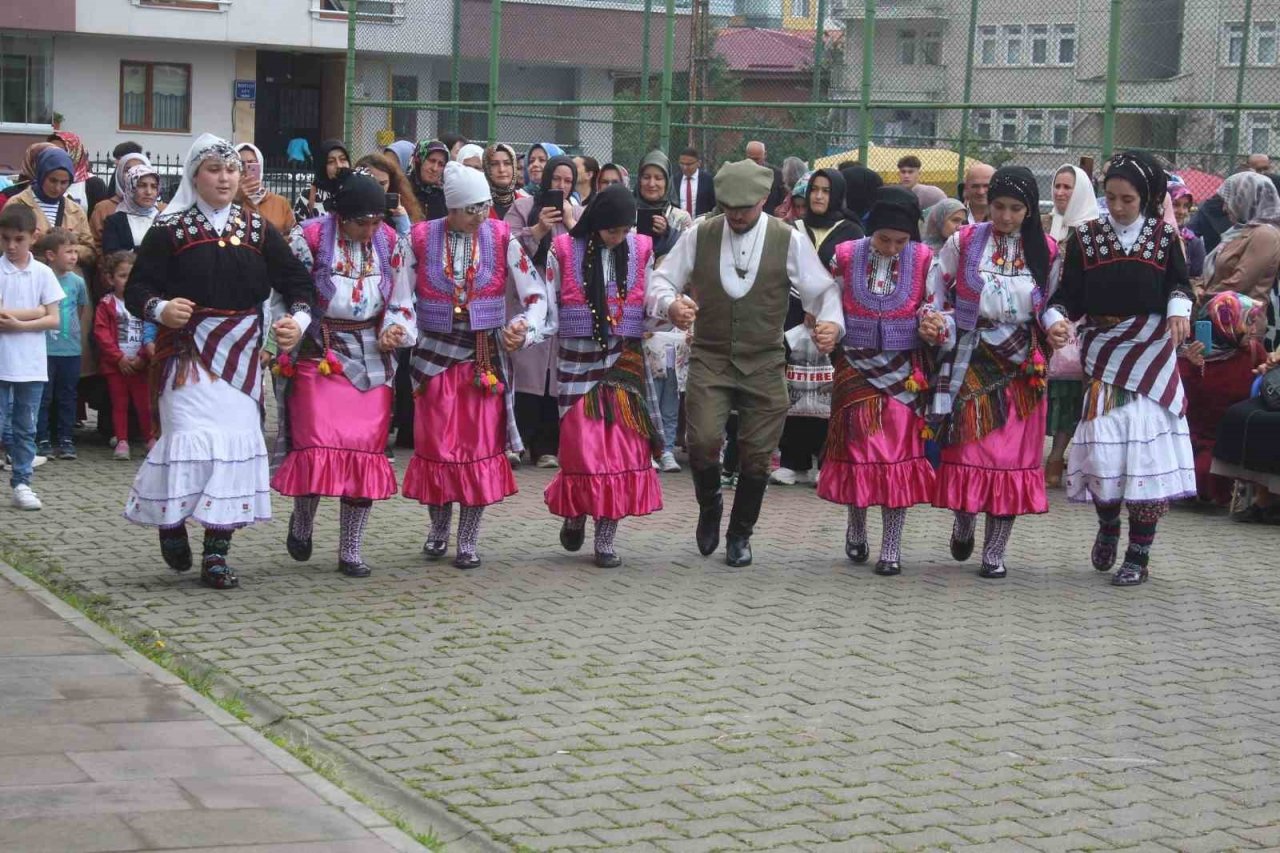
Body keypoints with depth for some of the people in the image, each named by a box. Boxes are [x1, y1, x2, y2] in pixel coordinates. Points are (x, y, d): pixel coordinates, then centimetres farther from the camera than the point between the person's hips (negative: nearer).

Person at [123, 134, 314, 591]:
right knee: (190, 439, -14)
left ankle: (216, 553, 7)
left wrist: (299, 317, -10)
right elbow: (136, 289, -2)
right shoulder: (169, 230, 0)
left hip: (241, 355, 3)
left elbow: (296, 279, 9)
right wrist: (160, 309, -23)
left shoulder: (257, 229, 9)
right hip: (188, 354, -3)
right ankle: (170, 519, 16)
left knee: (236, 442, -1)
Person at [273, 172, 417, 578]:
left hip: (372, 362, 3)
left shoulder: (390, 244, 4)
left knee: (365, 452, 1)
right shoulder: (311, 238, -8)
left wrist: (395, 331, -8)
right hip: (319, 359, -3)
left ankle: (351, 551, 11)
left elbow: (402, 304, 12)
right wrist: (286, 351, -8)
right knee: (317, 448, -13)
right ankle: (302, 521, 17)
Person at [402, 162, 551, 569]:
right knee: (435, 443, 5)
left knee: (481, 444, 1)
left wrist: (524, 328, -20)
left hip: (486, 358, 0)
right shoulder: (421, 239, -3)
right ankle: (438, 527, 25)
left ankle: (468, 539, 12)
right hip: (436, 356, 0)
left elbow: (536, 294, -4)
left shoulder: (502, 239, -3)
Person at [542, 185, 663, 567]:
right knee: (581, 446, -4)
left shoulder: (641, 250, 5)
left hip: (626, 363, 2)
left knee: (623, 451, 0)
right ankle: (575, 514, 24)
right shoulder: (564, 250, 0)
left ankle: (606, 540, 7)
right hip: (577, 361, -2)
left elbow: (649, 306, 13)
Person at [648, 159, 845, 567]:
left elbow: (823, 290, 0)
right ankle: (710, 507, 16)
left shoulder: (790, 241, -2)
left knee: (756, 457, 5)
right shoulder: (699, 236, 1)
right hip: (709, 360, 0)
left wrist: (832, 323, -22)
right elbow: (661, 280, 4)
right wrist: (670, 303, -19)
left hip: (764, 365, 0)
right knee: (703, 442, -17)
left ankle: (740, 535, 28)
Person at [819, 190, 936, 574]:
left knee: (899, 452, -1)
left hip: (903, 369, 0)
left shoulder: (924, 260, -4)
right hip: (856, 366, 0)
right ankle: (856, 527, 26)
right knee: (857, 446, 5)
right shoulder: (846, 256, -3)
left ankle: (891, 546, 6)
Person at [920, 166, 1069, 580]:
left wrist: (1054, 325, -7)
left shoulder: (1045, 251, 5)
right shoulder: (963, 242, 1)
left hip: (1021, 363, 1)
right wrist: (932, 321, -12)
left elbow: (1049, 304, 14)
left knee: (1013, 451, 0)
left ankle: (994, 550, 8)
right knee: (969, 446, -6)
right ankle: (963, 524, 23)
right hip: (971, 360, -1)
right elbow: (937, 291, 6)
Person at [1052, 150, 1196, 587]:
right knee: (1103, 445, -6)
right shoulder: (1086, 238, 3)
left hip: (1152, 354, 0)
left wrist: (1179, 309, -13)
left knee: (1148, 446, -4)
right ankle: (1107, 527, 25)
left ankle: (1138, 554, 5)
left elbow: (1178, 283, 8)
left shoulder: (1164, 236, 4)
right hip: (1104, 351, 0)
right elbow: (1069, 295, 0)